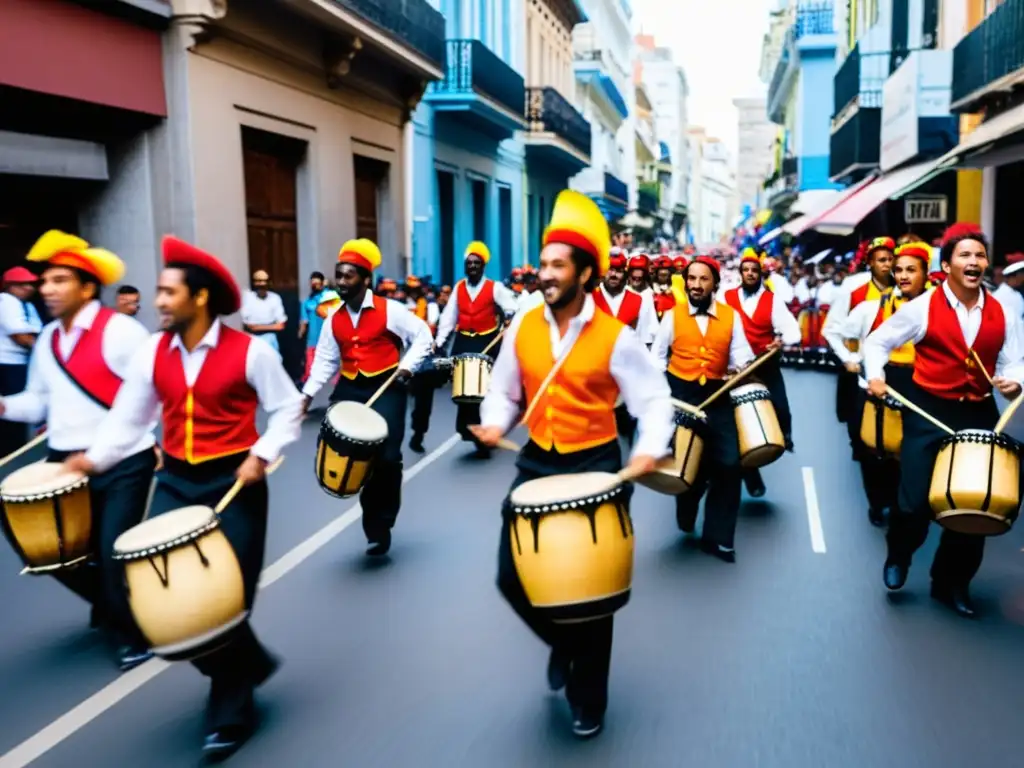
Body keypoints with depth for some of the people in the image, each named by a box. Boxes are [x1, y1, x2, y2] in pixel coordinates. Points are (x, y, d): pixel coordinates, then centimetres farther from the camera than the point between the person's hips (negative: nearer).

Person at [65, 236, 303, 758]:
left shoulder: (248, 350, -12)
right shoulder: (153, 353, 1)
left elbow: (288, 409, -4)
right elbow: (128, 417, 7)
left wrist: (262, 454, -16)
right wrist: (95, 459, -7)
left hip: (234, 483, -4)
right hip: (175, 480, 5)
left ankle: (230, 712, 23)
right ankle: (243, 663, 26)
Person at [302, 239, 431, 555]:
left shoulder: (389, 310, -8)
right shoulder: (334, 319, 7)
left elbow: (423, 336, -2)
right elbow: (325, 360, 9)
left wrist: (408, 365, -14)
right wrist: (308, 394, -3)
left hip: (386, 387, -4)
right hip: (349, 388, 5)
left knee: (386, 457, -7)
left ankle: (379, 526, 14)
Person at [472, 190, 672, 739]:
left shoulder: (615, 337, -14)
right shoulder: (522, 327, -3)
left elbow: (654, 400, -9)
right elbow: (503, 389, 9)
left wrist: (650, 449, -27)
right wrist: (495, 423, -11)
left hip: (595, 464, -3)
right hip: (536, 461, 4)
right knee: (512, 574, 1)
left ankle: (588, 700, 30)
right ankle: (562, 641, 35)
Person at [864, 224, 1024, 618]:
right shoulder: (922, 307, -5)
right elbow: (878, 341, 1)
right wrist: (875, 374, -16)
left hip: (979, 413, 4)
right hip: (928, 411, -3)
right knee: (915, 501, -7)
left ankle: (953, 581, 28)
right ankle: (899, 556, 26)